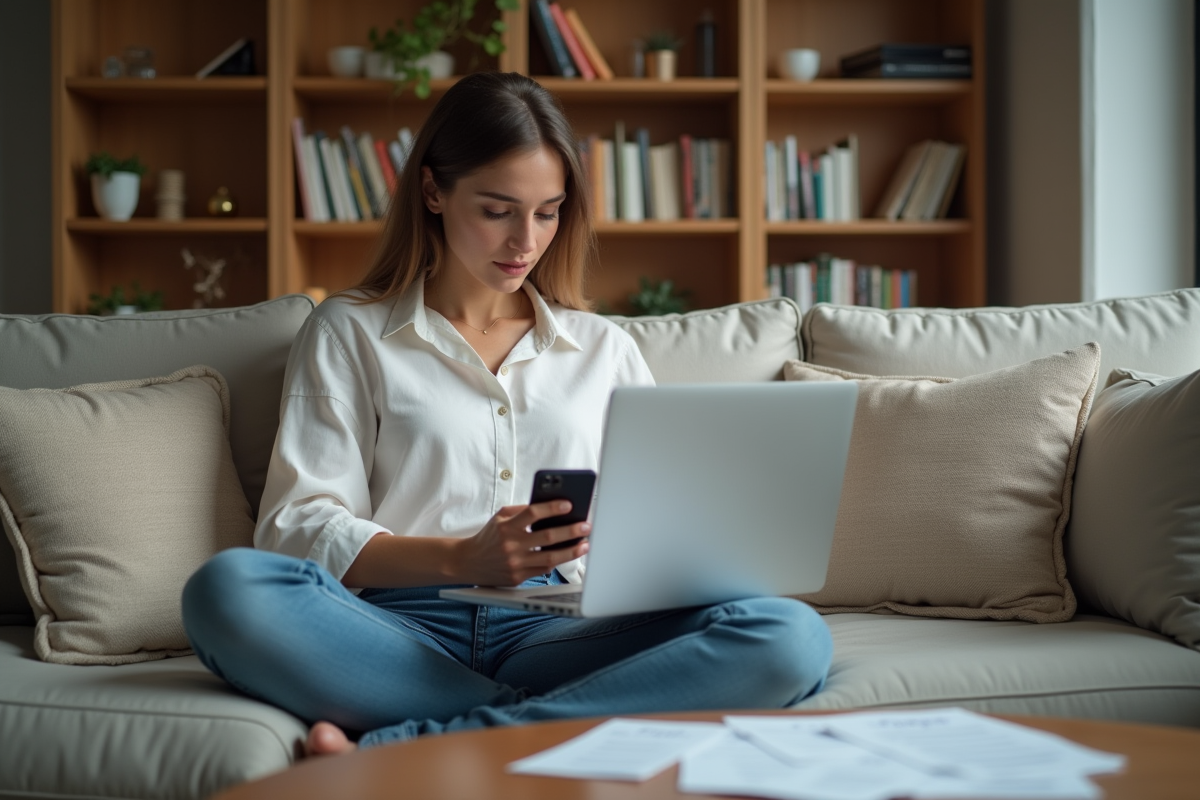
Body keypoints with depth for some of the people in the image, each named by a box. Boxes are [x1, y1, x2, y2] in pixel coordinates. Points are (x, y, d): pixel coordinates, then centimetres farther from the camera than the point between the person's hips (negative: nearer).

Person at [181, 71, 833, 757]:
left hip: (555, 634, 2)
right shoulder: (350, 333, 15)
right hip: (404, 632, -2)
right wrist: (461, 558, -15)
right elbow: (298, 526, 3)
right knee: (228, 589, -34)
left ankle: (395, 751, -33)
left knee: (792, 635, -28)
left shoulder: (606, 349, 24)